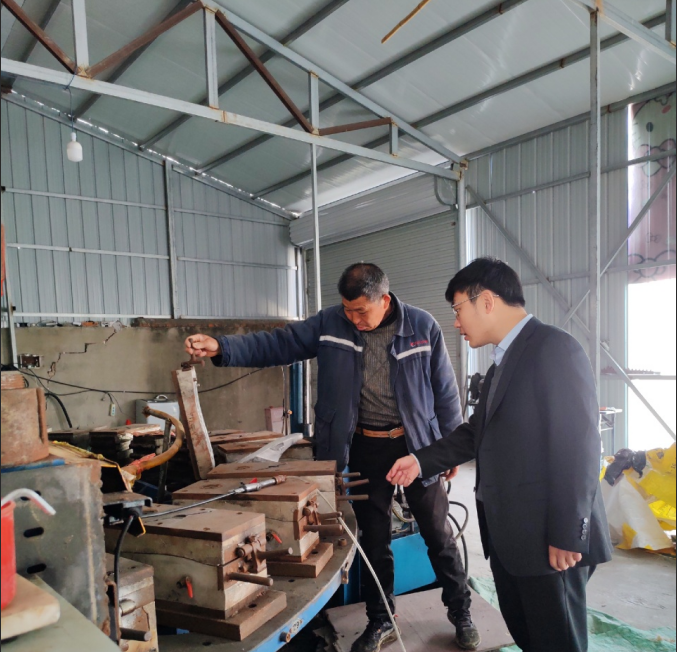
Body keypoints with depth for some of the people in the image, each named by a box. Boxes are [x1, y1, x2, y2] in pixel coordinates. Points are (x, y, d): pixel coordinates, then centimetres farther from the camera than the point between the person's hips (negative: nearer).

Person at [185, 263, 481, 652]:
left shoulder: (422, 327, -11)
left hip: (417, 444, -1)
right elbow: (276, 344, -9)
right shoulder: (330, 324, -8)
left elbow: (445, 391, -3)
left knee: (439, 535, 14)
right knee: (374, 539, 16)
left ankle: (461, 614, 37)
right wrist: (221, 348, -22)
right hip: (364, 449, 2)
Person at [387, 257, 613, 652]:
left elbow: (579, 447, -21)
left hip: (549, 540, -9)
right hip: (507, 534, 9)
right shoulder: (505, 359, 14)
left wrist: (566, 537, -19)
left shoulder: (555, 349, -16)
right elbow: (479, 432, 18)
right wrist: (422, 461, 10)